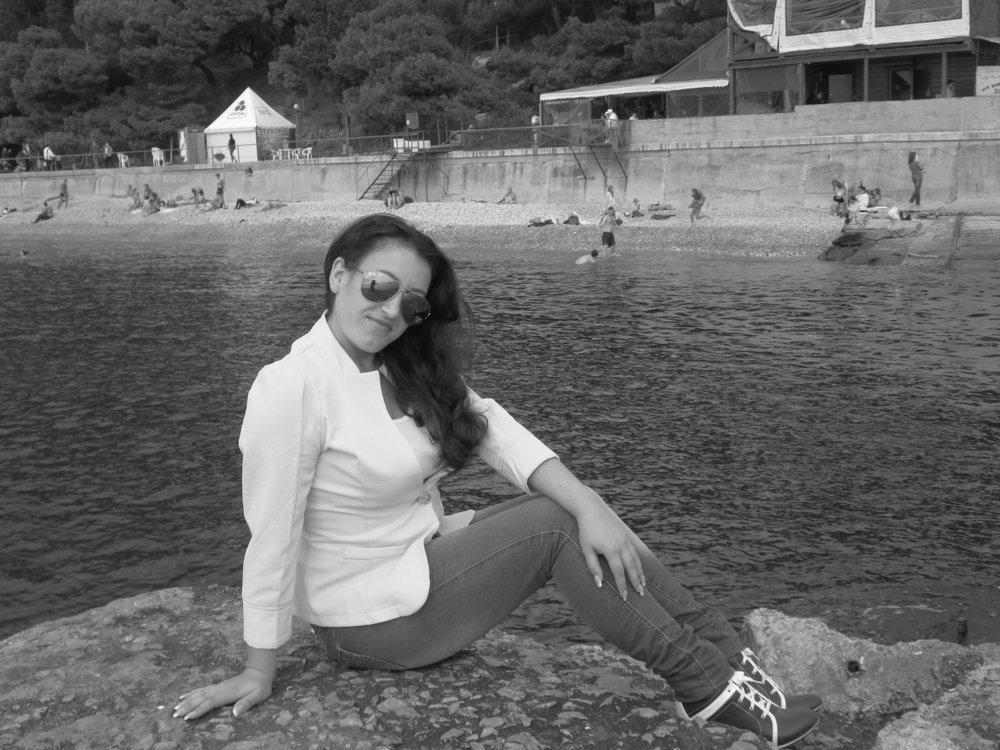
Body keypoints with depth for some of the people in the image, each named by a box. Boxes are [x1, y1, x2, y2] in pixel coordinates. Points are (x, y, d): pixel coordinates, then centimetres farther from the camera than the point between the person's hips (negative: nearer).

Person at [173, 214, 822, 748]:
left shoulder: (413, 367, 1)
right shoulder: (292, 386, -23)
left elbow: (492, 428, -9)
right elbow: (273, 534, -20)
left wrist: (589, 505, -22)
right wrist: (260, 671, -13)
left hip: (423, 556, 7)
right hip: (371, 619, -7)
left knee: (576, 514, -6)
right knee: (555, 526, -15)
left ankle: (731, 660, -3)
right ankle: (708, 688, -7)